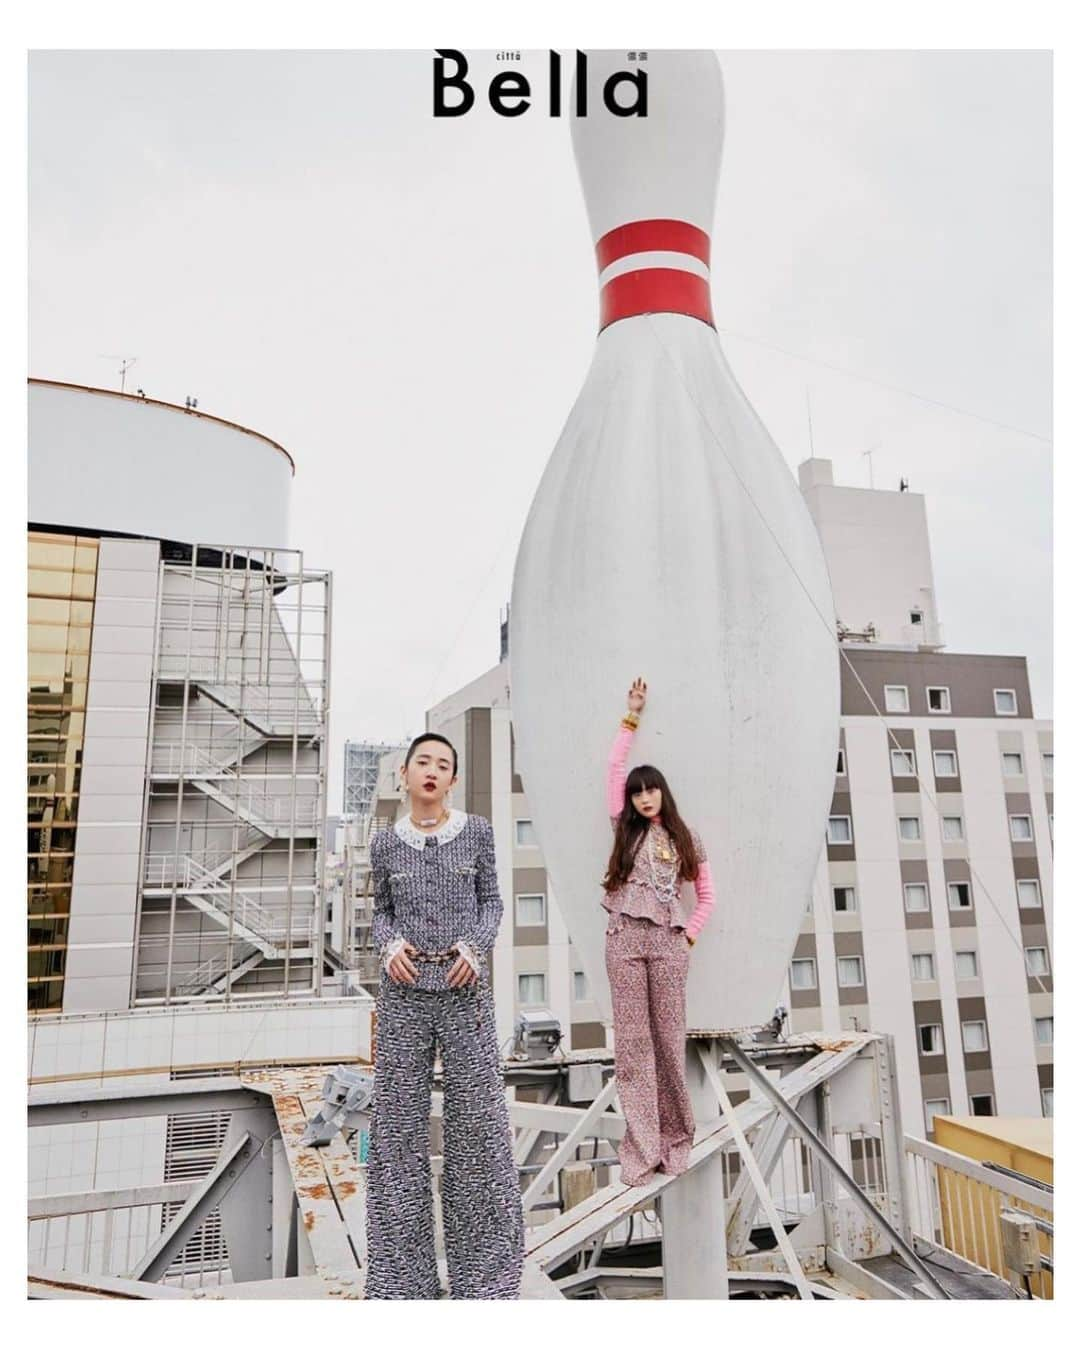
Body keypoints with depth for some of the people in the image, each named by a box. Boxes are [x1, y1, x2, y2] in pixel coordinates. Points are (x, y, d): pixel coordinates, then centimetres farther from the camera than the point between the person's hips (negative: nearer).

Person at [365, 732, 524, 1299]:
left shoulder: (476, 831, 0)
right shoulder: (385, 842, 4)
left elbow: (491, 902, 6)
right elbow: (382, 912, 12)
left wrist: (476, 947, -12)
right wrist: (389, 945, -9)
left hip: (465, 989, -1)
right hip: (404, 992, 1)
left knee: (477, 1119, 2)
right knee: (399, 1119, 5)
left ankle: (484, 1266, 20)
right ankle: (401, 1270, 21)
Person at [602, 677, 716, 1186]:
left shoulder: (685, 837, 11)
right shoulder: (626, 829, 9)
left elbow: (706, 893, 16)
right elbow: (613, 769, 5)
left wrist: (690, 934, 5)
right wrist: (632, 717, 7)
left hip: (668, 941, 0)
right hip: (624, 938, 0)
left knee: (670, 1040, 4)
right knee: (632, 1042, 0)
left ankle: (675, 1139, 17)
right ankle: (641, 1148, 4)